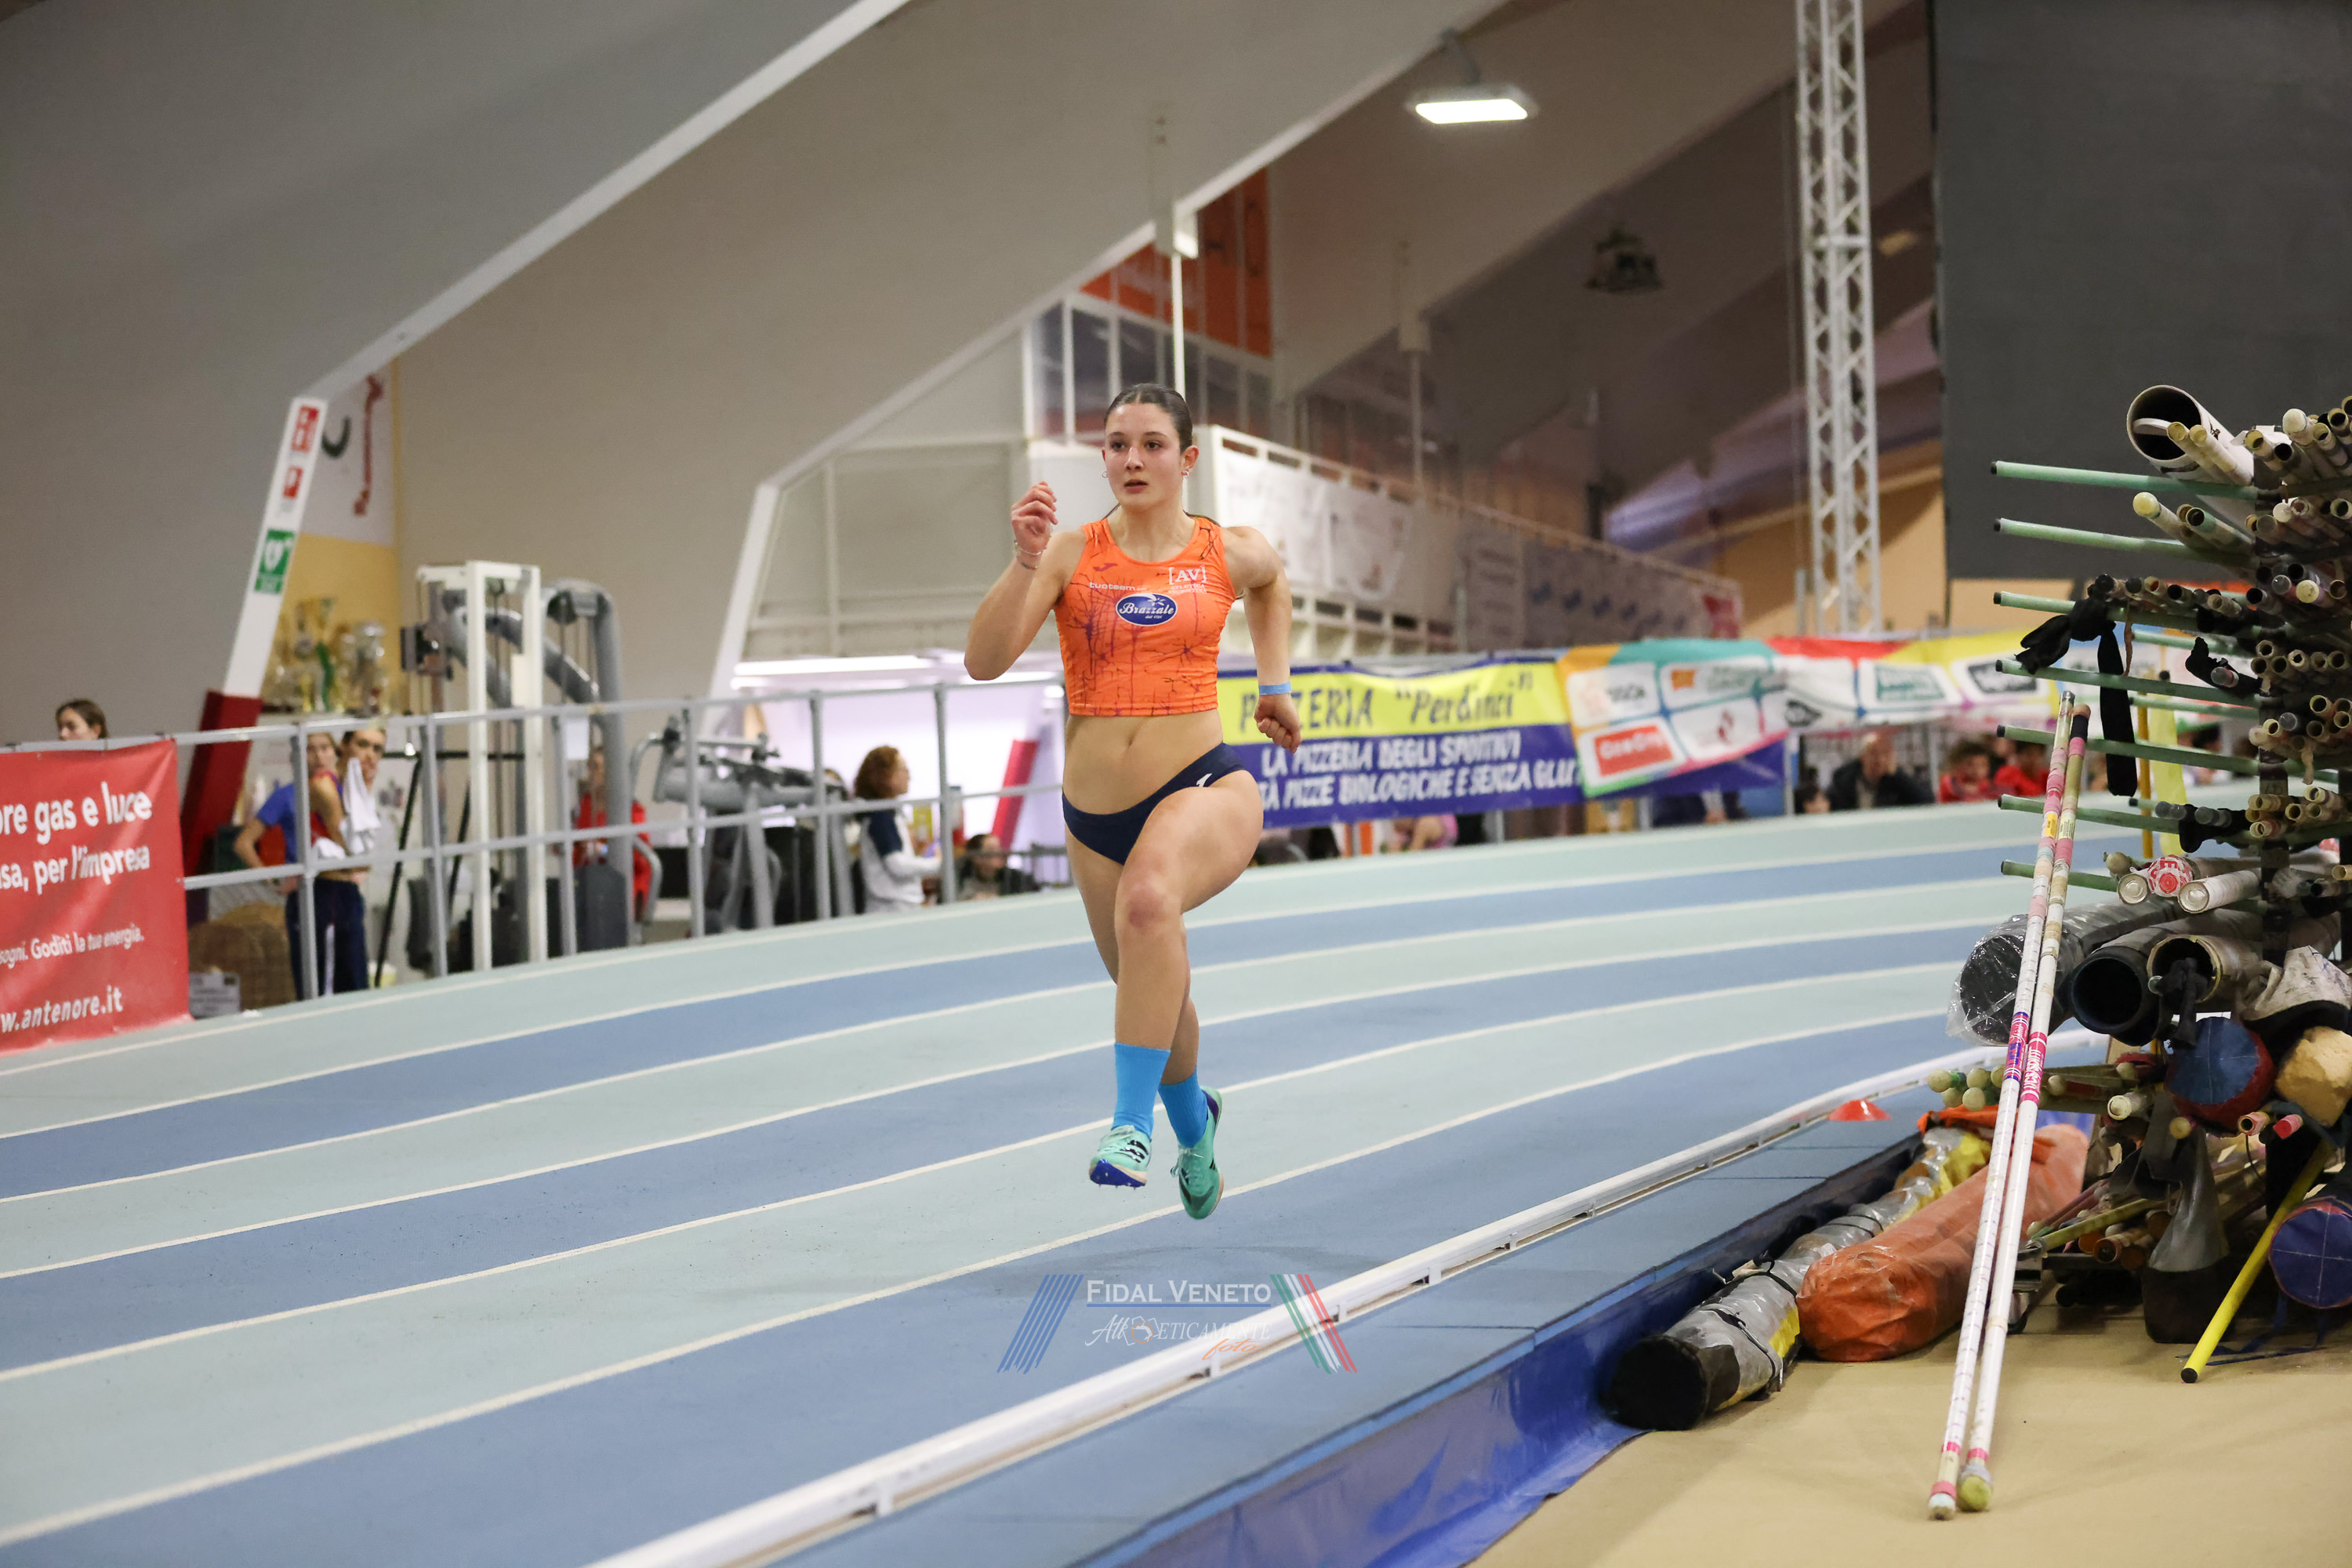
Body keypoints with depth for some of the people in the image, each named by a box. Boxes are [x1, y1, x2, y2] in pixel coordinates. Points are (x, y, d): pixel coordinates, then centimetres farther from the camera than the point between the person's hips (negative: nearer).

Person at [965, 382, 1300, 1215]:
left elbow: (1272, 584, 28)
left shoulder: (1232, 553, 1)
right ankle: (1193, 1122, 53)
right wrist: (1025, 561, -25)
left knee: (1149, 900, -37)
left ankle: (1133, 1123, -31)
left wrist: (1275, 685, 22)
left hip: (1206, 785, -3)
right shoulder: (1071, 554, -3)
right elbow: (983, 661, -15)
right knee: (1152, 990, 19)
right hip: (1096, 810, 3)